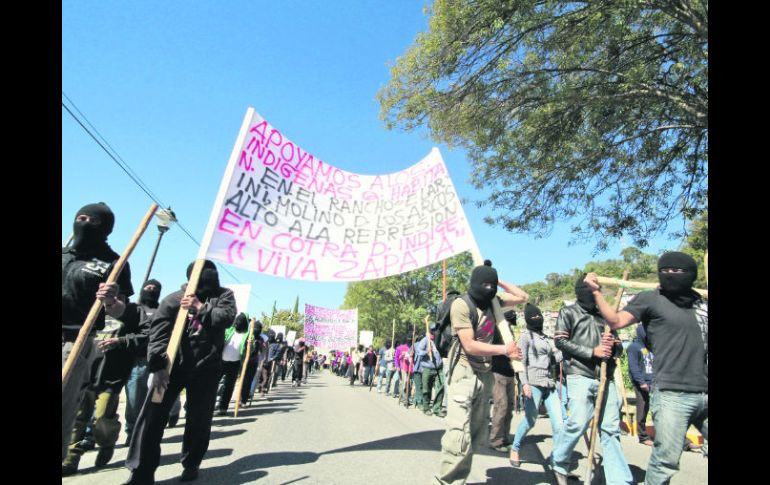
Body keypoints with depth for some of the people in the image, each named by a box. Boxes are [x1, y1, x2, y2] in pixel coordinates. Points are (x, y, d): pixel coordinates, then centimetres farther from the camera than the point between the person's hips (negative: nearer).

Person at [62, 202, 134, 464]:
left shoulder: (113, 263, -1)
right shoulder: (65, 254, 14)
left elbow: (119, 312, -1)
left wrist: (110, 301, -22)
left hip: (75, 344, -5)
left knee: (63, 415, -5)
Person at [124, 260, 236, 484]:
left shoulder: (224, 295, 6)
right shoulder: (175, 299, 1)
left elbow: (227, 317, -13)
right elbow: (158, 332, -8)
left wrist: (201, 308, -22)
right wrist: (158, 364, -17)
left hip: (206, 367, 0)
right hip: (173, 363, 0)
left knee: (199, 418, 8)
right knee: (153, 414, -2)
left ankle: (191, 465, 30)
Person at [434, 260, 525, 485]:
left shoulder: (492, 301, 8)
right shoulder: (461, 304, -15)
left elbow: (522, 297, 21)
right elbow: (470, 346, -18)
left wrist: (499, 281, 11)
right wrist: (504, 349, -13)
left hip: (485, 372, 8)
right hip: (464, 372, -8)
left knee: (478, 435, 13)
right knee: (460, 435, -14)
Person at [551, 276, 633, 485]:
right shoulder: (568, 312, 7)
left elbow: (619, 347, 21)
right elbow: (560, 341, -4)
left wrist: (612, 346, -4)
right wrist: (593, 351, -12)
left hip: (606, 378, 5)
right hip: (580, 376, -5)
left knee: (611, 429, 1)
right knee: (578, 422, -12)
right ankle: (558, 462, 10)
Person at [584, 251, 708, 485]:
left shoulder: (701, 303, 15)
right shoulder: (651, 299, 0)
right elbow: (616, 321, -7)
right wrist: (596, 291, -15)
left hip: (704, 393, 5)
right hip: (672, 394, -5)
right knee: (665, 461, -4)